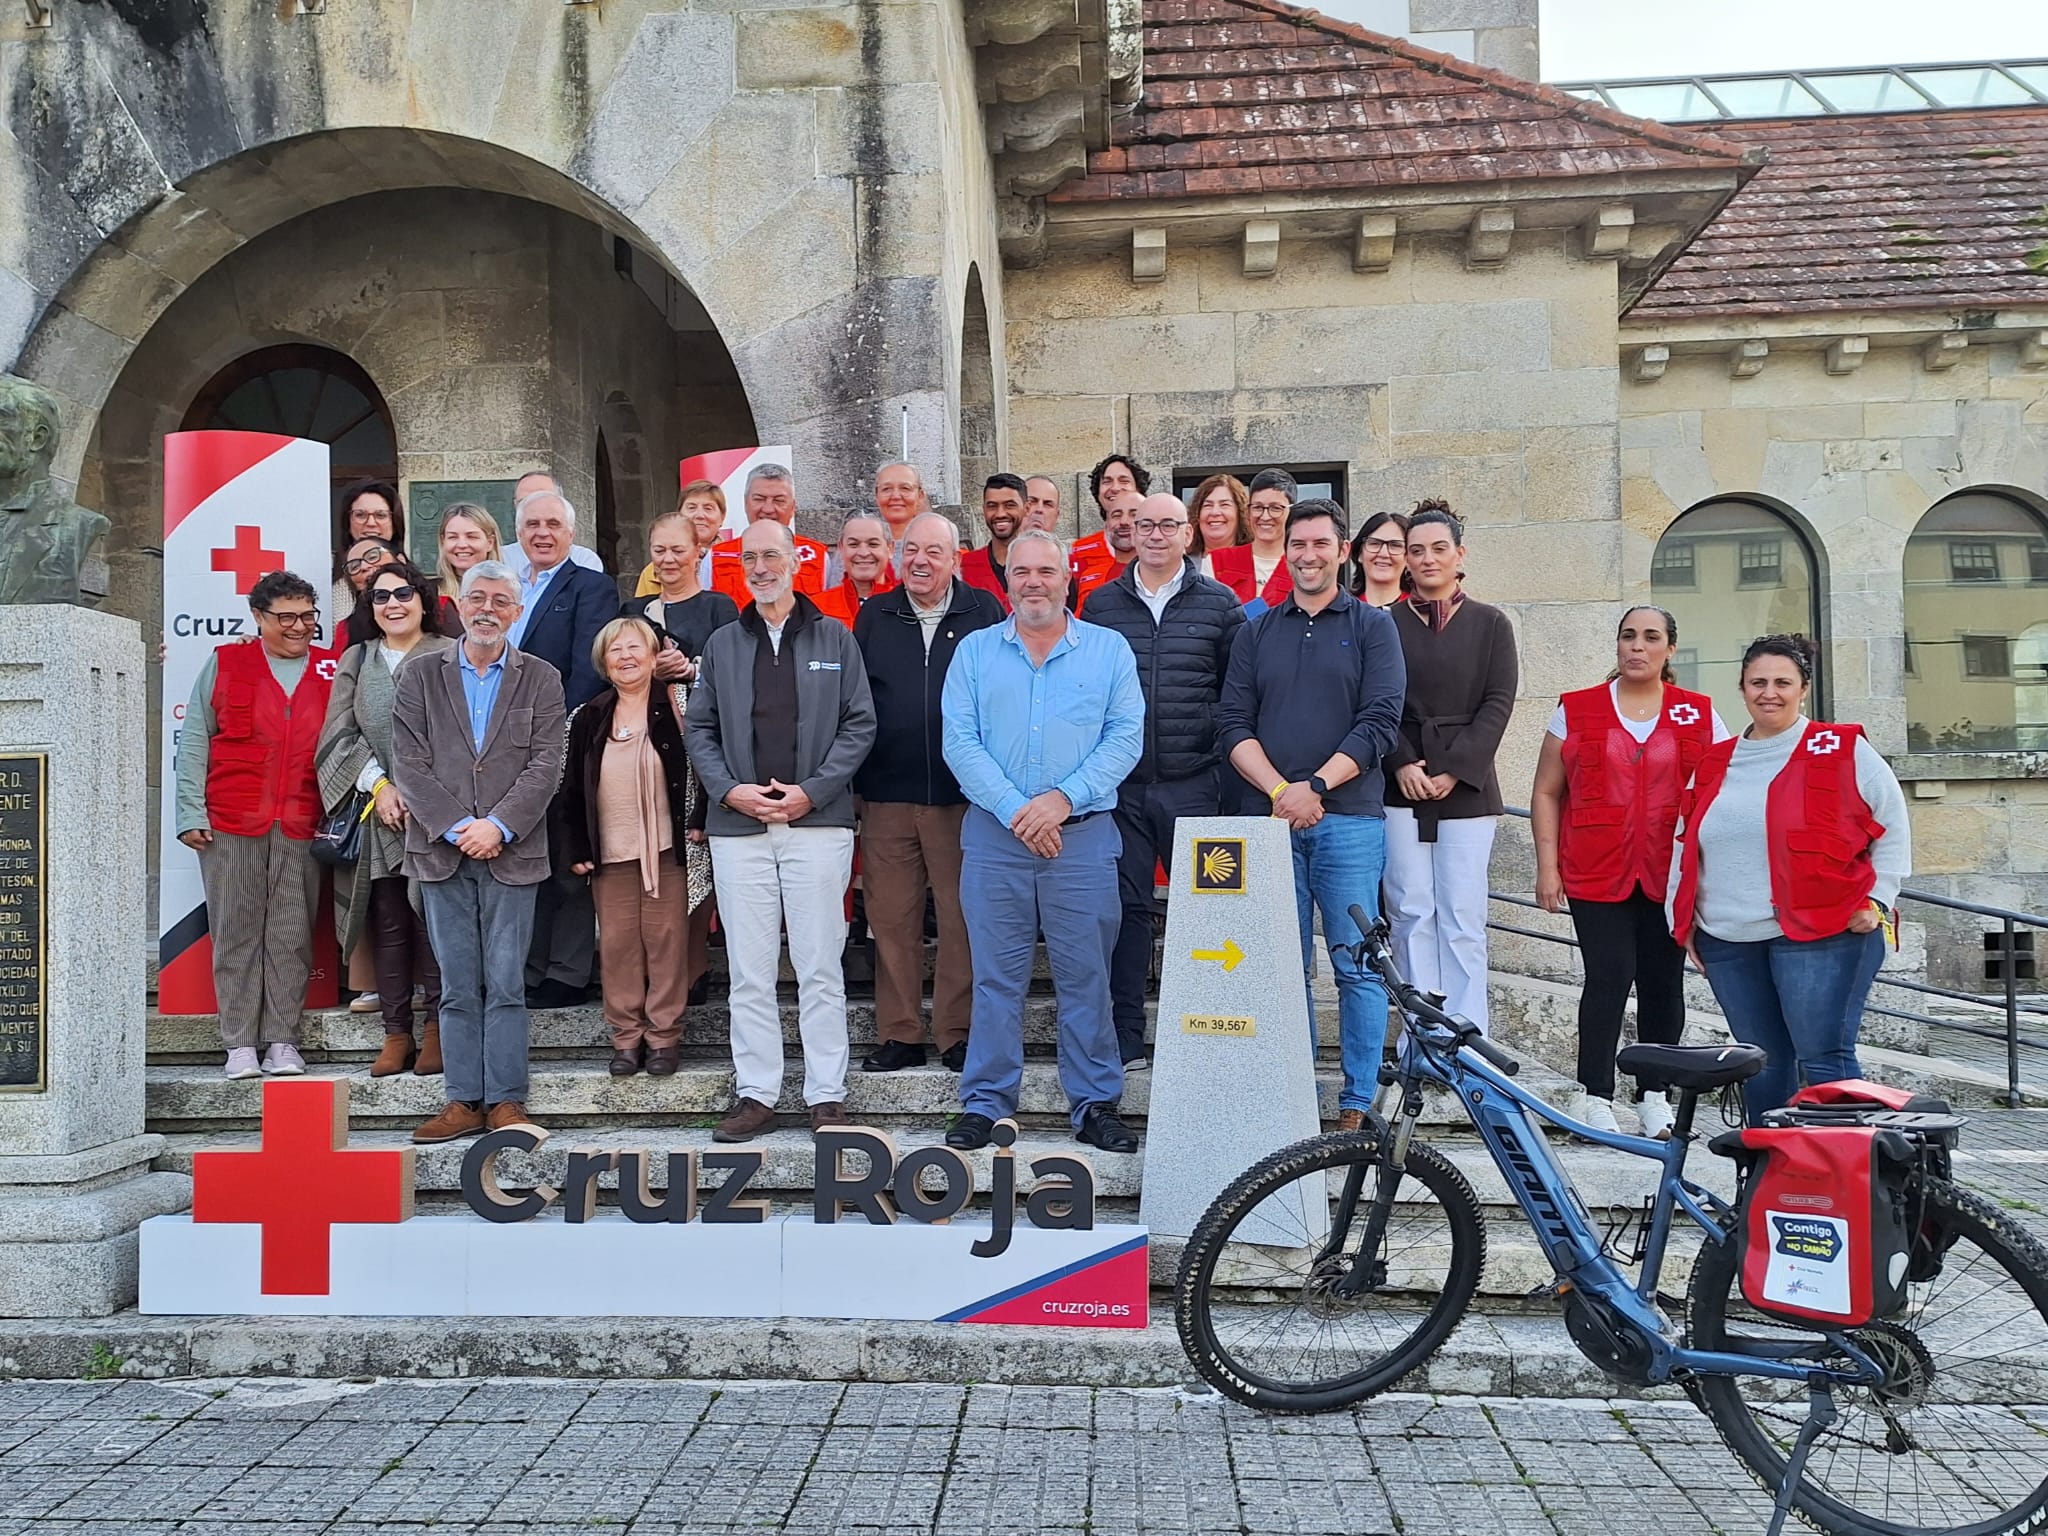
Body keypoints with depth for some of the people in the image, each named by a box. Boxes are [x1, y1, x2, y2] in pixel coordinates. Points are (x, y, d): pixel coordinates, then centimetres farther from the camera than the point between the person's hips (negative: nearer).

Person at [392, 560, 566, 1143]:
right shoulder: (419, 675, 9)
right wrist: (456, 827, -10)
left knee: (506, 984, 0)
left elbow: (546, 765, -1)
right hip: (442, 851, 1)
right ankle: (463, 1102, 10)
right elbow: (410, 763, 1)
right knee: (457, 987, 4)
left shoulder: (541, 679, 8)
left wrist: (498, 826, -12)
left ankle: (505, 1101, 6)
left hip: (512, 852, -1)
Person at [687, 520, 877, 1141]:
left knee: (819, 968, 0)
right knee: (749, 971, 5)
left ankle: (827, 1095, 9)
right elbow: (699, 728, 11)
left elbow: (860, 724, 1)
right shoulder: (722, 644, 13)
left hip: (818, 822, -2)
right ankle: (755, 1094, 14)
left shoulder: (835, 638, 6)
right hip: (737, 827, 2)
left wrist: (812, 791, -9)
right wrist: (729, 789, -5)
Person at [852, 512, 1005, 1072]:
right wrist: (853, 779, 5)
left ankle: (958, 1035, 13)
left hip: (962, 795, -2)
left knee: (962, 918, 2)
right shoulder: (873, 616, 11)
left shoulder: (984, 612, 4)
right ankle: (898, 1036, 16)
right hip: (886, 795, 2)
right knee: (891, 920, 6)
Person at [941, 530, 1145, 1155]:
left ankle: (1095, 1104, 14)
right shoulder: (975, 651, 8)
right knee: (995, 977, 5)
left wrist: (1065, 797, -13)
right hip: (994, 836, 1)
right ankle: (985, 1103, 14)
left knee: (1086, 978, 4)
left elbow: (1126, 737, -1)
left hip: (1084, 837, 0)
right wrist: (1016, 810, -12)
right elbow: (960, 742, 0)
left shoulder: (1109, 649, 7)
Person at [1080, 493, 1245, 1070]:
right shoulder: (1101, 604, 10)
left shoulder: (1219, 604, 6)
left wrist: (1229, 761, 0)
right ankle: (1125, 1038, 11)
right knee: (1126, 906, 3)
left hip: (1194, 784, -1)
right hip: (1120, 784, 1)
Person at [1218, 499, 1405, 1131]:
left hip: (1350, 820, -2)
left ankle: (1358, 1103, 5)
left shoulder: (1372, 627, 7)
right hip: (1272, 818, 2)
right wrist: (1279, 790, -8)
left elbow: (1380, 723, -3)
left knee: (1357, 965, -2)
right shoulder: (1256, 632, 15)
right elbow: (1233, 724, 7)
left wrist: (1315, 784, -14)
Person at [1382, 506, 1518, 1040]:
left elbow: (1498, 705, 2)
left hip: (1466, 789, 0)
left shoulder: (1490, 624, 10)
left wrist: (1456, 770, -9)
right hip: (1401, 789, 1)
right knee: (1412, 914, 0)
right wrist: (1401, 764, -10)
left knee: (1462, 917, -3)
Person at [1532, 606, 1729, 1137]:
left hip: (1671, 876, 2)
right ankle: (1597, 1099, 1)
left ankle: (1656, 1099, 16)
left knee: (1663, 983, 5)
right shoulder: (1577, 710, 6)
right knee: (1608, 978, -9)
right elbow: (1547, 793, 7)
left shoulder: (1700, 715, 8)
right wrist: (1547, 866, 0)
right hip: (1597, 874, -1)